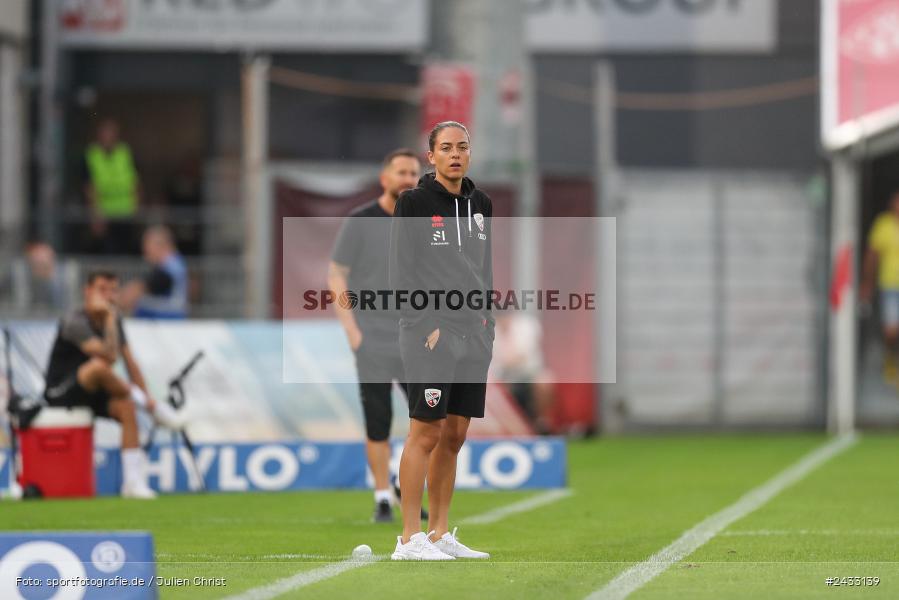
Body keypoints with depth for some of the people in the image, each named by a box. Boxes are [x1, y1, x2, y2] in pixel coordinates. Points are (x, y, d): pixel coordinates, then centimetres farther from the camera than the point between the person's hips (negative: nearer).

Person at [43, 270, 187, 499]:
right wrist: (110, 318, -27)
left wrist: (146, 396, -4)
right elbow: (109, 356, -30)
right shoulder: (75, 321, -19)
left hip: (89, 392, 7)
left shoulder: (113, 320, 6)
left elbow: (130, 363, 7)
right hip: (60, 393, -7)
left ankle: (133, 482, -22)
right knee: (99, 366, -34)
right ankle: (156, 409, -18)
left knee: (126, 406, -21)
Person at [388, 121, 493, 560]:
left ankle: (440, 534, 14)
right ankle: (410, 539, -6)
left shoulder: (480, 204, 14)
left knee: (454, 436, 8)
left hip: (473, 331, 7)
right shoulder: (414, 203, -5)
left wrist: (485, 318, 12)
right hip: (430, 332, -7)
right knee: (426, 433, -8)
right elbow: (402, 273, -8)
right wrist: (426, 325, -14)